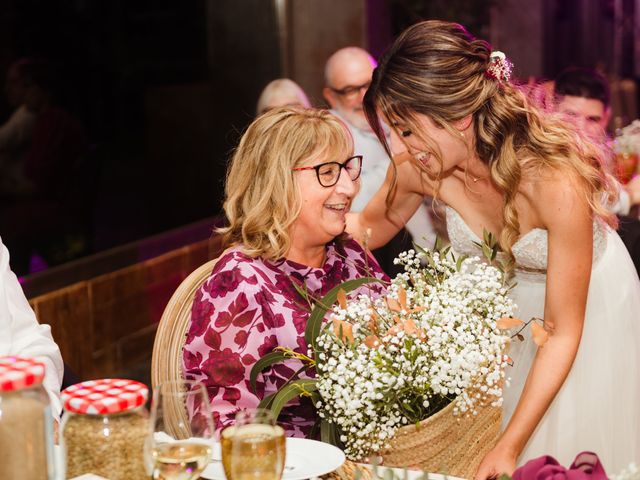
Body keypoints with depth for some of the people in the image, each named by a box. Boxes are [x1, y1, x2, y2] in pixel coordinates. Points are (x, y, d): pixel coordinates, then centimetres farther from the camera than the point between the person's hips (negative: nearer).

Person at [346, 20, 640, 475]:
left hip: (590, 307, -4)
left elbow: (561, 332, -29)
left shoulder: (556, 183, -38)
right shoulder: (418, 170, -24)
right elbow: (373, 225, 1)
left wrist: (510, 447, -30)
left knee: (573, 451, 4)